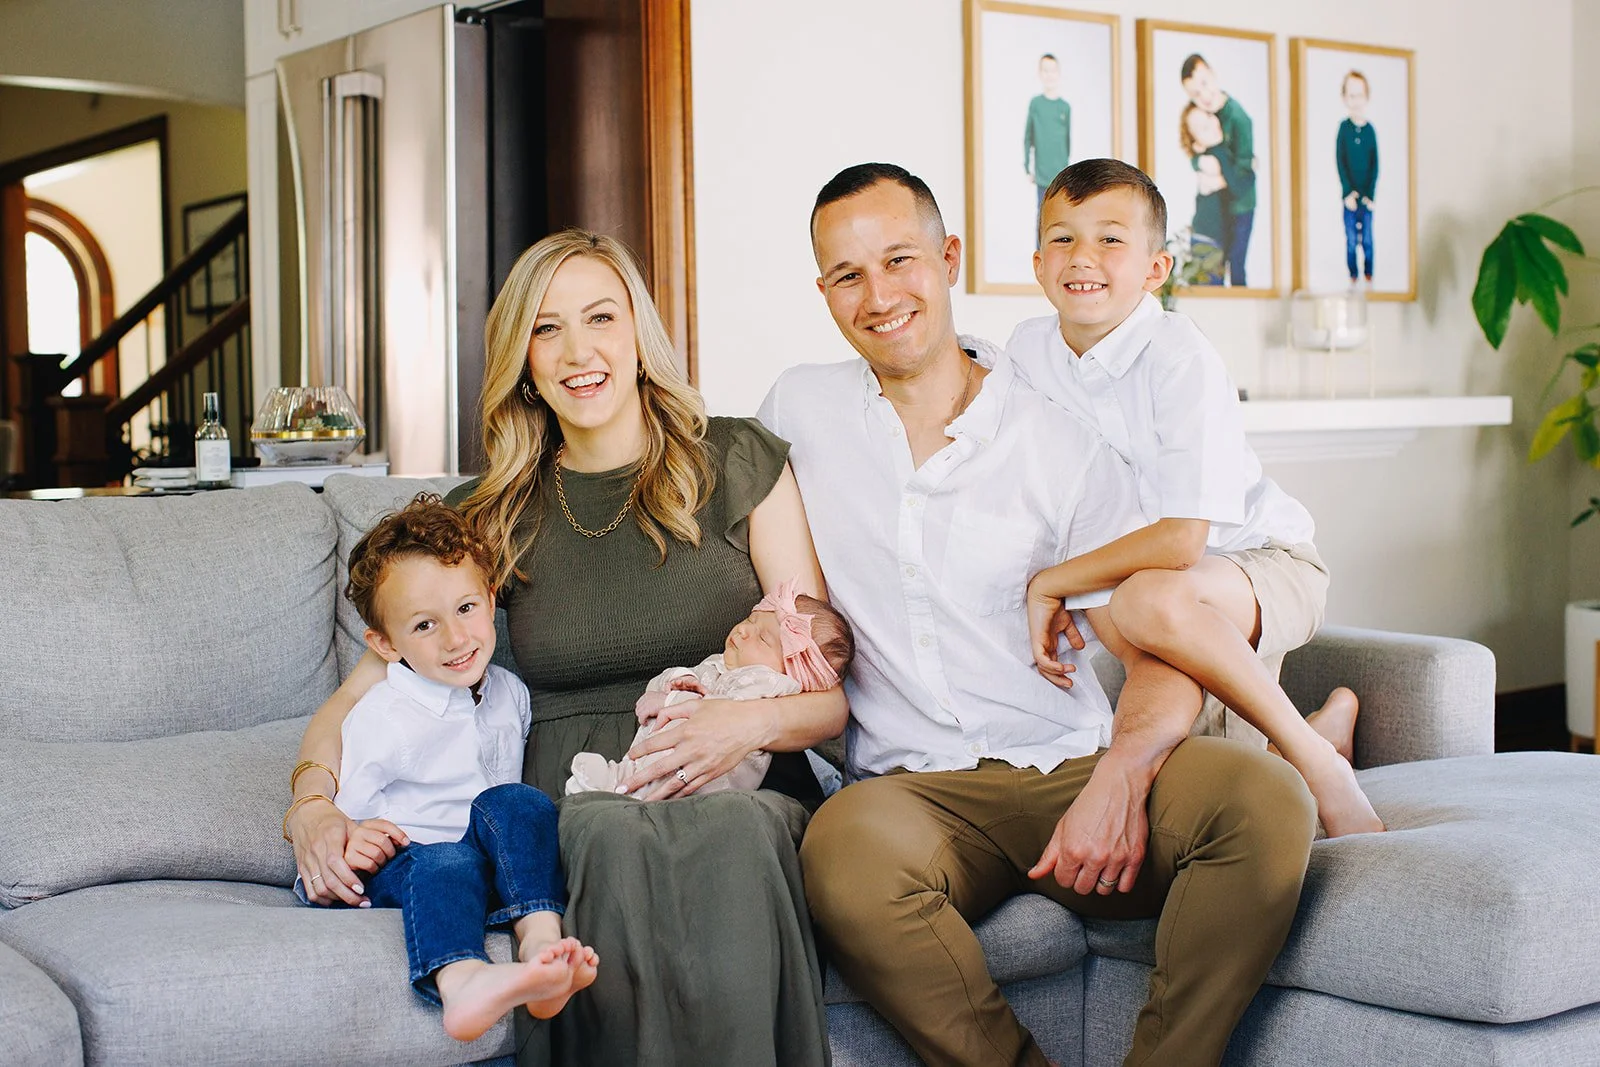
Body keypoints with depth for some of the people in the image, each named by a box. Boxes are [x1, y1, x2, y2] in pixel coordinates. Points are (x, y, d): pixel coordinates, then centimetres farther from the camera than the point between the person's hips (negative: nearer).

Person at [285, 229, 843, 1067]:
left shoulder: (736, 464, 10)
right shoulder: (489, 519, 15)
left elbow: (831, 692, 8)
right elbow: (356, 700, 14)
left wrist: (755, 722, -15)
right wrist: (314, 803, -8)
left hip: (739, 795, -1)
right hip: (569, 815, 1)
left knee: (733, 836, -38)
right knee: (613, 839, -36)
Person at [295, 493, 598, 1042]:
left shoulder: (509, 692, 10)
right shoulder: (381, 719, -7)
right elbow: (342, 809, -2)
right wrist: (354, 840, -25)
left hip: (500, 853, 4)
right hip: (405, 859, -4)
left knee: (520, 802, -25)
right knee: (445, 866, -37)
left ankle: (540, 941, -41)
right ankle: (460, 980, -66)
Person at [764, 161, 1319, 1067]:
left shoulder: (1062, 444, 4)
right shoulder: (801, 408, 10)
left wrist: (1118, 779, -21)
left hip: (1072, 768, 1)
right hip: (918, 792, 0)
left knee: (1264, 798, -28)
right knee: (845, 847, -36)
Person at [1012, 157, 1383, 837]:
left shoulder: (1182, 360, -25)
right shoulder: (1027, 351, -6)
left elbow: (1181, 540, -31)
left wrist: (1048, 585, -24)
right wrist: (1050, 614, -6)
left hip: (1264, 565, -7)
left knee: (1151, 601, -37)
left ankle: (1318, 762, -19)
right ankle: (1326, 718, 22)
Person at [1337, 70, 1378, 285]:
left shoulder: (1370, 129, 0)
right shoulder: (1344, 127, -2)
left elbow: (1375, 164, 1)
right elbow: (1340, 161, -3)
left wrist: (1369, 194, -7)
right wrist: (1349, 192, -10)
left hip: (1367, 195, 1)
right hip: (1349, 193, 0)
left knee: (1367, 239, 5)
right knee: (1351, 239, 3)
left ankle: (1369, 278, 13)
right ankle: (1353, 278, 11)